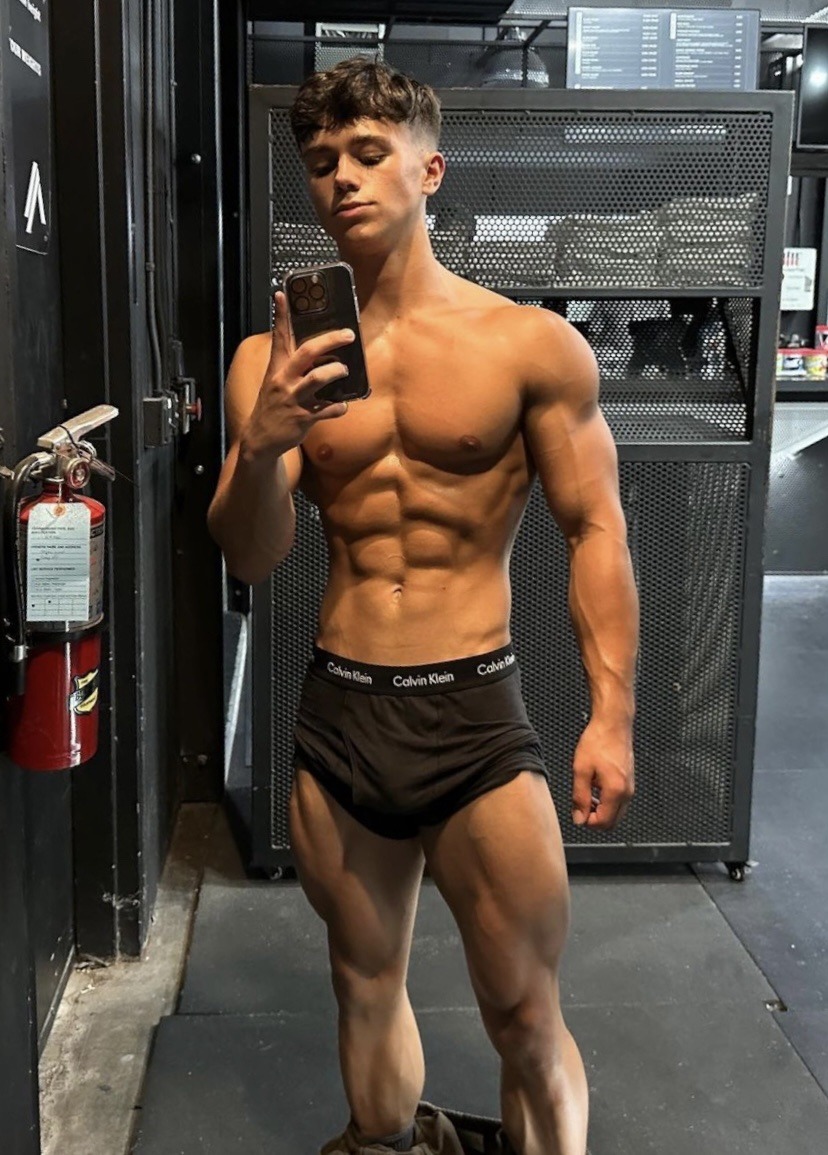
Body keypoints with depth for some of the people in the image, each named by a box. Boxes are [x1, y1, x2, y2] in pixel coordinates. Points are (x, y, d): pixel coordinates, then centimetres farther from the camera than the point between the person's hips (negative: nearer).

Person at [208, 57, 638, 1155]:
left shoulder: (532, 345, -3)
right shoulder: (273, 362, 3)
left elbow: (596, 534, -2)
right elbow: (250, 557, -2)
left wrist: (611, 715, -11)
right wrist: (262, 446, -23)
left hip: (477, 708, -3)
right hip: (337, 713, 3)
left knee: (526, 1017, 3)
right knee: (366, 987, 18)